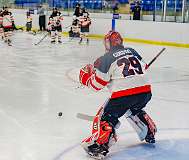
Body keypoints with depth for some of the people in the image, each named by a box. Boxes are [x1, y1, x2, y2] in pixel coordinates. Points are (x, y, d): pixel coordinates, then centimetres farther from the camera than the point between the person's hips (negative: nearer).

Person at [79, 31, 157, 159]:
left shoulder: (105, 59, 0)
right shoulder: (132, 51, 16)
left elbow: (97, 84, 0)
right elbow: (143, 67, 28)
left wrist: (85, 76, 17)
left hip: (123, 94, -6)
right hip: (146, 91, 6)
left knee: (106, 116, 7)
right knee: (134, 110, 36)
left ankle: (99, 144, -8)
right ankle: (149, 133, 43)